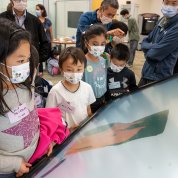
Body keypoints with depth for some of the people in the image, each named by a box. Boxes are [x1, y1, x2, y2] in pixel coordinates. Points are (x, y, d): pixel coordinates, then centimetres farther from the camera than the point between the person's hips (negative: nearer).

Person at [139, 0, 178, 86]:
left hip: (159, 77, -8)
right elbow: (145, 42, 10)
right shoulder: (162, 21, 6)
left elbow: (155, 53, -23)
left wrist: (148, 47, -3)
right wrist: (152, 47, -9)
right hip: (146, 72, 8)